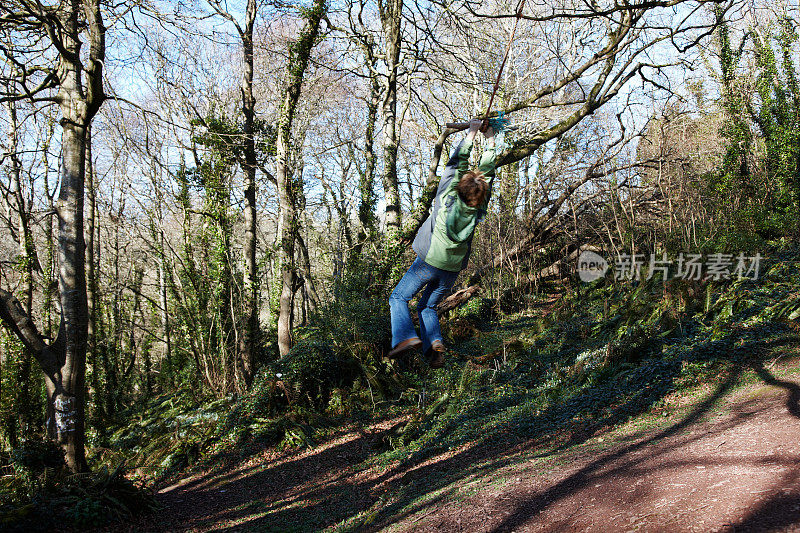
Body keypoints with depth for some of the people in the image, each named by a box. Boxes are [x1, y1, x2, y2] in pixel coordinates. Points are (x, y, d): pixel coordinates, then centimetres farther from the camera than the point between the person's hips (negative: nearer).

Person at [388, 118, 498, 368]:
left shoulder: (448, 196, -14)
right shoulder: (478, 210, -5)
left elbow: (457, 163, -5)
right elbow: (487, 173, 6)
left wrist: (472, 132, 4)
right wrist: (490, 142, 13)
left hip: (429, 262, -4)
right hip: (452, 270, 4)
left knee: (398, 297, 7)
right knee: (427, 307, 19)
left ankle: (405, 336, -16)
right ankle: (433, 342, -6)